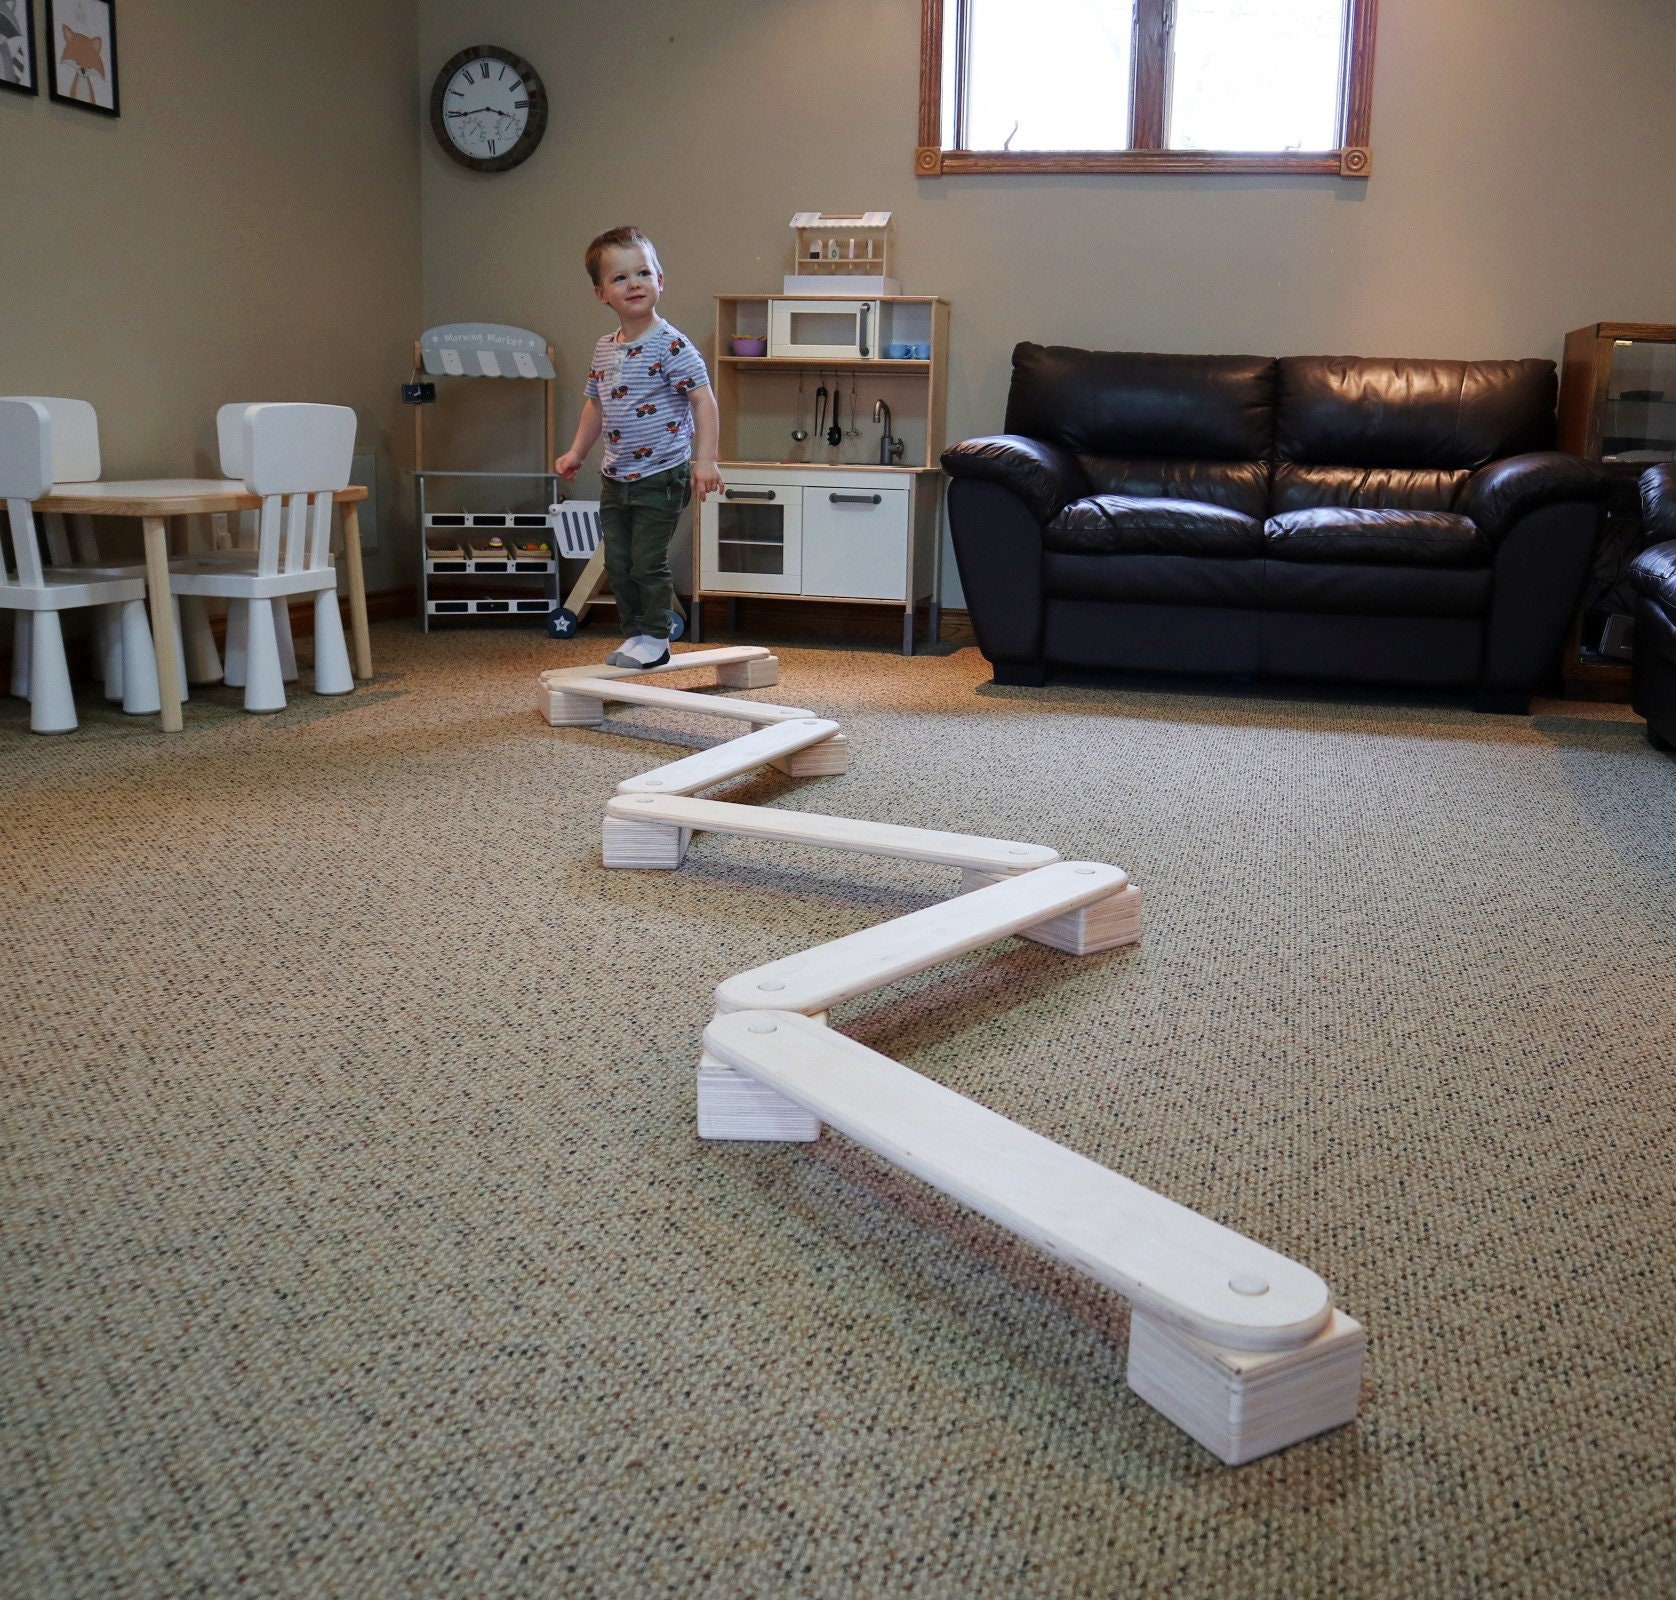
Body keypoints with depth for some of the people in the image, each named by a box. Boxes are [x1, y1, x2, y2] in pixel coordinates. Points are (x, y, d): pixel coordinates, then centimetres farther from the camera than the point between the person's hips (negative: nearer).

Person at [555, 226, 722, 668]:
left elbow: (703, 399, -16)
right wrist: (576, 452, 20)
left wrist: (704, 460, -23)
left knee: (648, 561, -4)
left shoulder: (670, 345, -13)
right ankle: (634, 634, 23)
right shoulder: (604, 349, 9)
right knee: (618, 563, 11)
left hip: (661, 476, -7)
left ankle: (654, 638, 11)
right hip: (615, 478, 7)